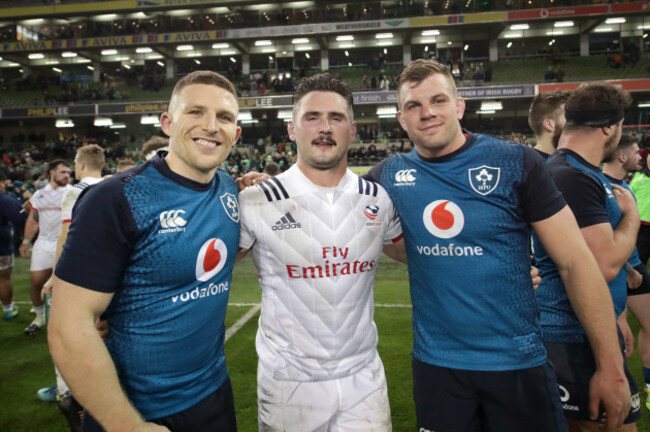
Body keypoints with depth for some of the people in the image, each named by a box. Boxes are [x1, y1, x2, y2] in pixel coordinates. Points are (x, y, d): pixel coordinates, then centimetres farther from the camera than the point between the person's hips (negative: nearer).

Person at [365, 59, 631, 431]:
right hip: (435, 362, 2)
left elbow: (576, 262, -8)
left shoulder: (516, 162, -9)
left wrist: (611, 368, -8)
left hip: (519, 362, -1)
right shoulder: (390, 174, -2)